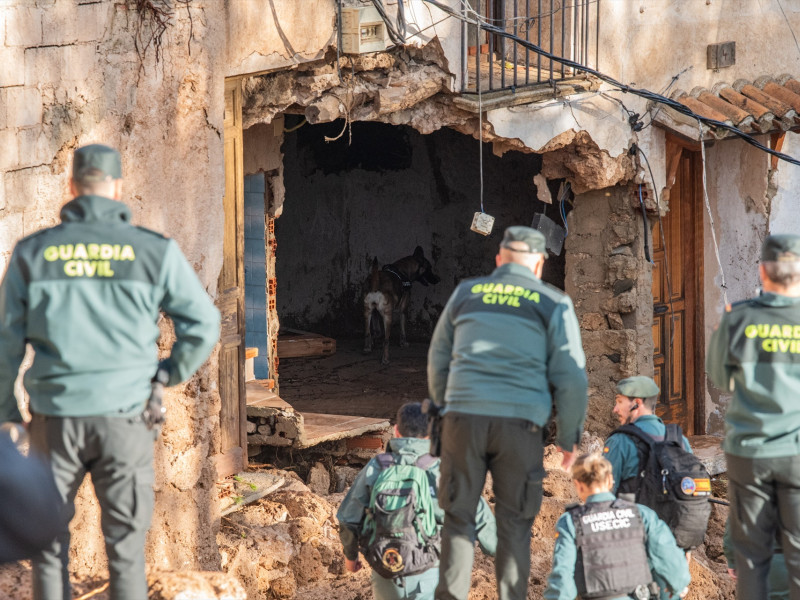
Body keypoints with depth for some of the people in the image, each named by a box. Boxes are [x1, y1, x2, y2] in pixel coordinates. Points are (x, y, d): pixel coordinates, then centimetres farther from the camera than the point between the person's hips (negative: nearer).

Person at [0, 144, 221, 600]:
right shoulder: (155, 251, -3)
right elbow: (204, 325, -2)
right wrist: (168, 374, 12)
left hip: (55, 414, 1)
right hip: (124, 415, -1)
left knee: (49, 543, 12)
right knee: (125, 546, 7)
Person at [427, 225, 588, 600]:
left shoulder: (465, 293, 14)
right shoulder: (554, 304, 6)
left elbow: (438, 361, 21)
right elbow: (570, 378, 2)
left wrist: (443, 409, 32)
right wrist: (569, 437, 10)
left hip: (464, 416, 2)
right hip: (520, 421, -1)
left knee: (458, 515, 8)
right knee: (514, 522, 7)